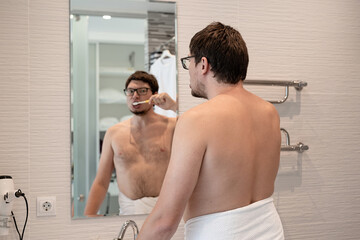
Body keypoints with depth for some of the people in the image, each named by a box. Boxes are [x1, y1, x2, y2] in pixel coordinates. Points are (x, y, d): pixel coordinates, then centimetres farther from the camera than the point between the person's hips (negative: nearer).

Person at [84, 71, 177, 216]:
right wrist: (88, 216, 4)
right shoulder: (113, 133, 10)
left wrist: (174, 106, -12)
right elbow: (101, 183, 11)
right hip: (128, 210, 3)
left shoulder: (171, 126, 4)